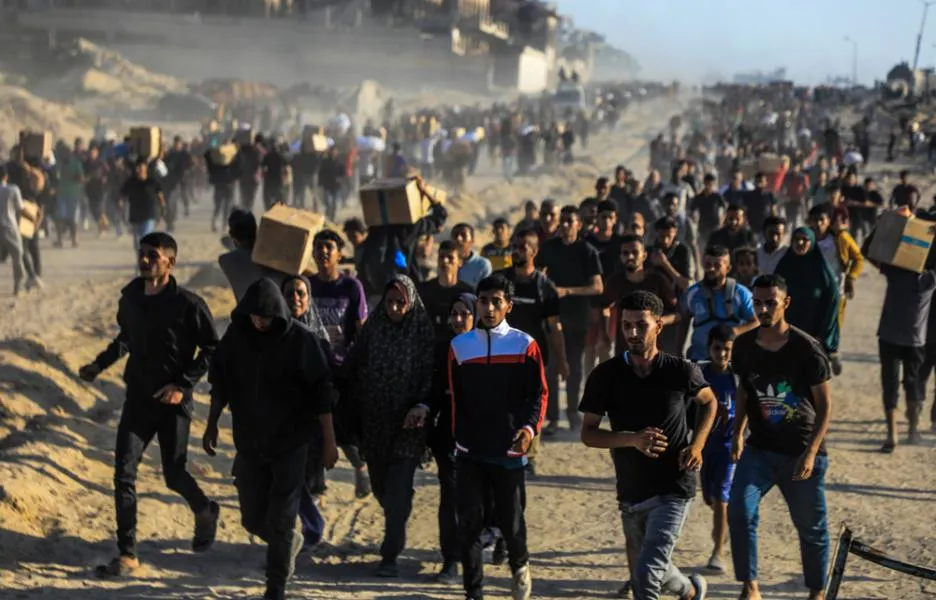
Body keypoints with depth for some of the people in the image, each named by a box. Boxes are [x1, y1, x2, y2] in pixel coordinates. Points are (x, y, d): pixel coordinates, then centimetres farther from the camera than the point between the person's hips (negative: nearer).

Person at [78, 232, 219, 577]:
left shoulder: (188, 304, -14)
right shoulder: (130, 297, 3)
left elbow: (212, 349, -8)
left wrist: (183, 384, -16)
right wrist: (100, 364, 10)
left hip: (173, 403, -4)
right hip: (138, 398, 4)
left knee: (174, 475, 4)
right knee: (123, 474, -6)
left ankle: (204, 512, 39)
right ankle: (127, 555, -1)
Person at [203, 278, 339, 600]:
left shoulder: (300, 339, -12)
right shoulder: (235, 336, -2)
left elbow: (321, 393, -8)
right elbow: (220, 384, 11)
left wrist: (329, 441, -7)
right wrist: (212, 425, 14)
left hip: (291, 442, -4)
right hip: (249, 442, 4)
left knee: (280, 519, -4)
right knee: (253, 518, 9)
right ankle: (290, 543, 39)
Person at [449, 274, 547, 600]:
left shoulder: (525, 345, -2)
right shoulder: (460, 346, 6)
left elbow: (538, 393, -2)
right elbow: (455, 396, 12)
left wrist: (530, 427, -18)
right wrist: (457, 436, 7)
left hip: (509, 450, -2)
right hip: (469, 451, 2)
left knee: (511, 519, 6)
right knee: (469, 523, 0)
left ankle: (520, 567, 36)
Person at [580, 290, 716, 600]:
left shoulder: (681, 371, -9)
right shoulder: (606, 375, -7)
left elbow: (709, 402, 11)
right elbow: (588, 434, -5)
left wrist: (697, 444, -5)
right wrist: (632, 439, -22)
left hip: (674, 489, -4)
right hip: (631, 491, 4)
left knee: (647, 572, -18)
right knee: (642, 572, 20)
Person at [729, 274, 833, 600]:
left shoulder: (807, 349, -15)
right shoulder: (744, 345, -3)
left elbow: (825, 404, -10)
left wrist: (810, 453, -18)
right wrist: (738, 432, 2)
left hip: (801, 453, -3)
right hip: (759, 448, 3)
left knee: (811, 527, 8)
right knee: (740, 511, -18)